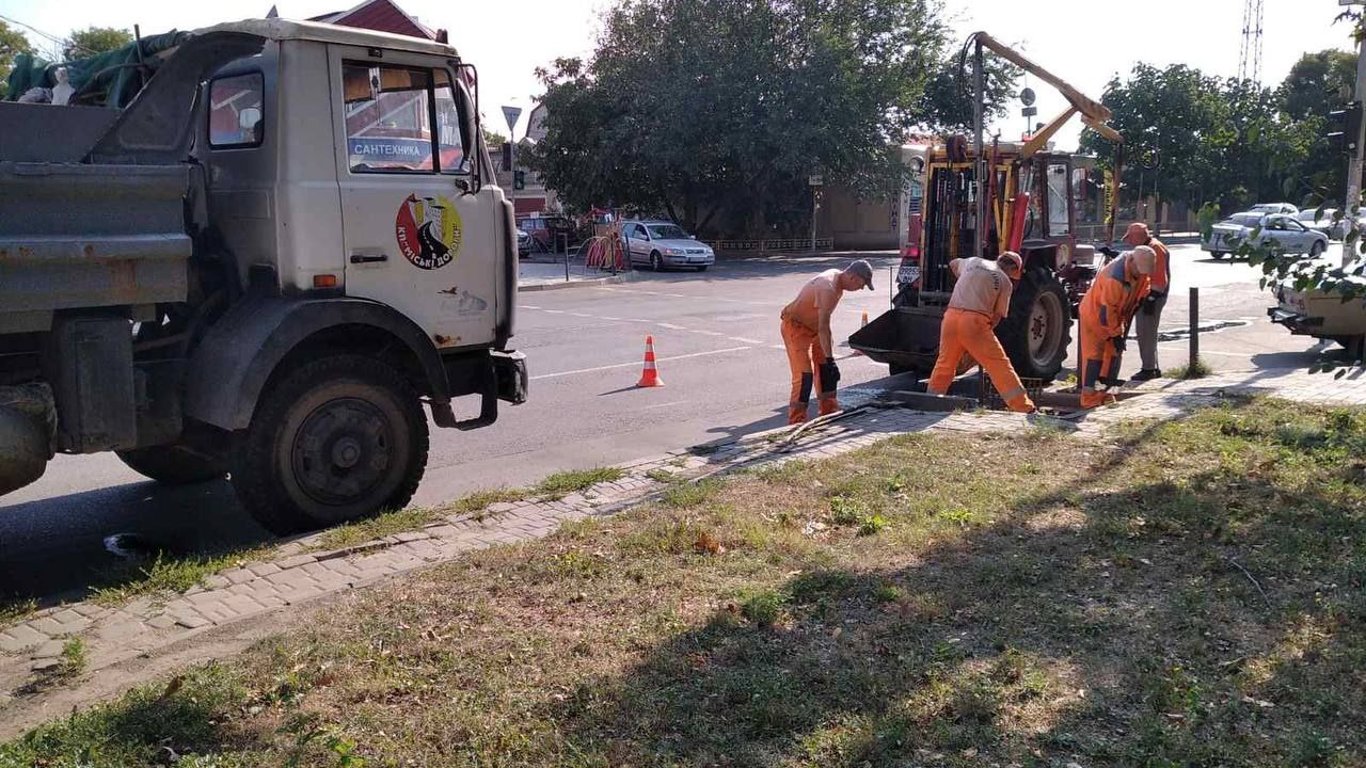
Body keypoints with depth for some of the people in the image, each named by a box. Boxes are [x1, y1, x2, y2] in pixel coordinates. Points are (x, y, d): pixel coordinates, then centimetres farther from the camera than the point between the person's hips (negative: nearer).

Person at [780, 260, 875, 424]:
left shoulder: (838, 276, -1)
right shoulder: (828, 288, -31)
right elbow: (823, 327, -34)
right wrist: (830, 359, -34)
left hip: (812, 326, 10)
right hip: (795, 327, -10)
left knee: (825, 368, 13)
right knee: (804, 374, -16)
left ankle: (829, 411, 23)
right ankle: (796, 421, -14)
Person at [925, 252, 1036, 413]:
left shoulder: (973, 262, 21)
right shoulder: (1005, 282, 10)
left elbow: (953, 264, 42)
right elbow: (998, 315, 10)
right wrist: (987, 330, 20)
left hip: (951, 315, 4)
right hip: (975, 321, -4)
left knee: (944, 364, 17)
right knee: (999, 365, 1)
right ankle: (1023, 407, 3)